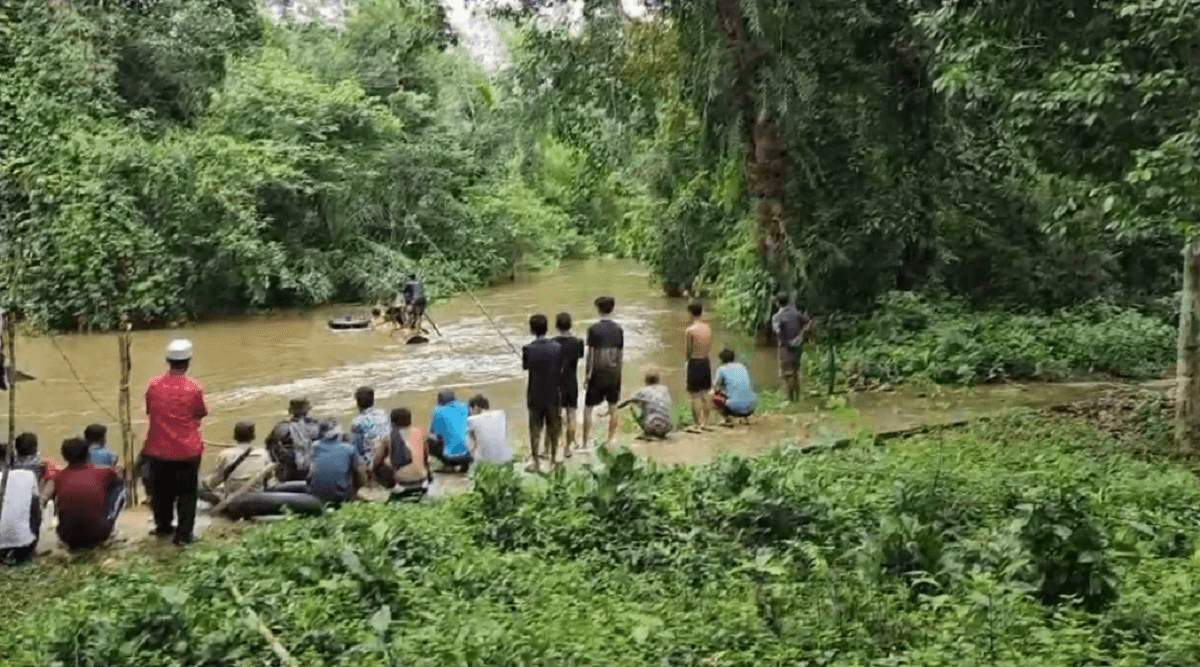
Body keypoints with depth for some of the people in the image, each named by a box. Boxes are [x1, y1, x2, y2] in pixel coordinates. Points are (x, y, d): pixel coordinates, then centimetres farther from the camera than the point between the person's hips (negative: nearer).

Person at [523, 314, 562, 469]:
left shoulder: (528, 349, -14)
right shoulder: (557, 348, -8)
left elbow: (525, 366, 3)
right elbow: (561, 372, -1)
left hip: (535, 396, -2)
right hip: (552, 395, 2)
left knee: (535, 430, 9)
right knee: (553, 428, 15)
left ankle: (536, 463, 12)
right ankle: (553, 459, 26)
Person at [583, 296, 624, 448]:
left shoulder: (594, 329, -11)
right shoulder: (618, 329, 2)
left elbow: (590, 354, -10)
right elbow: (621, 353, 8)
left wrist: (587, 375, -4)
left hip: (598, 374, -4)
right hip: (614, 373, 4)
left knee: (588, 408, 4)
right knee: (613, 407, 13)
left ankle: (585, 442, 2)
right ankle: (611, 439, 18)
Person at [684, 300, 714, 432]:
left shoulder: (690, 330, -16)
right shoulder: (708, 328, 2)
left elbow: (687, 353, -11)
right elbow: (710, 347, 12)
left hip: (694, 363, -6)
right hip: (706, 362, 6)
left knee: (695, 396, 3)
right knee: (705, 395, 14)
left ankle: (697, 423, 7)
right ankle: (705, 422, 21)